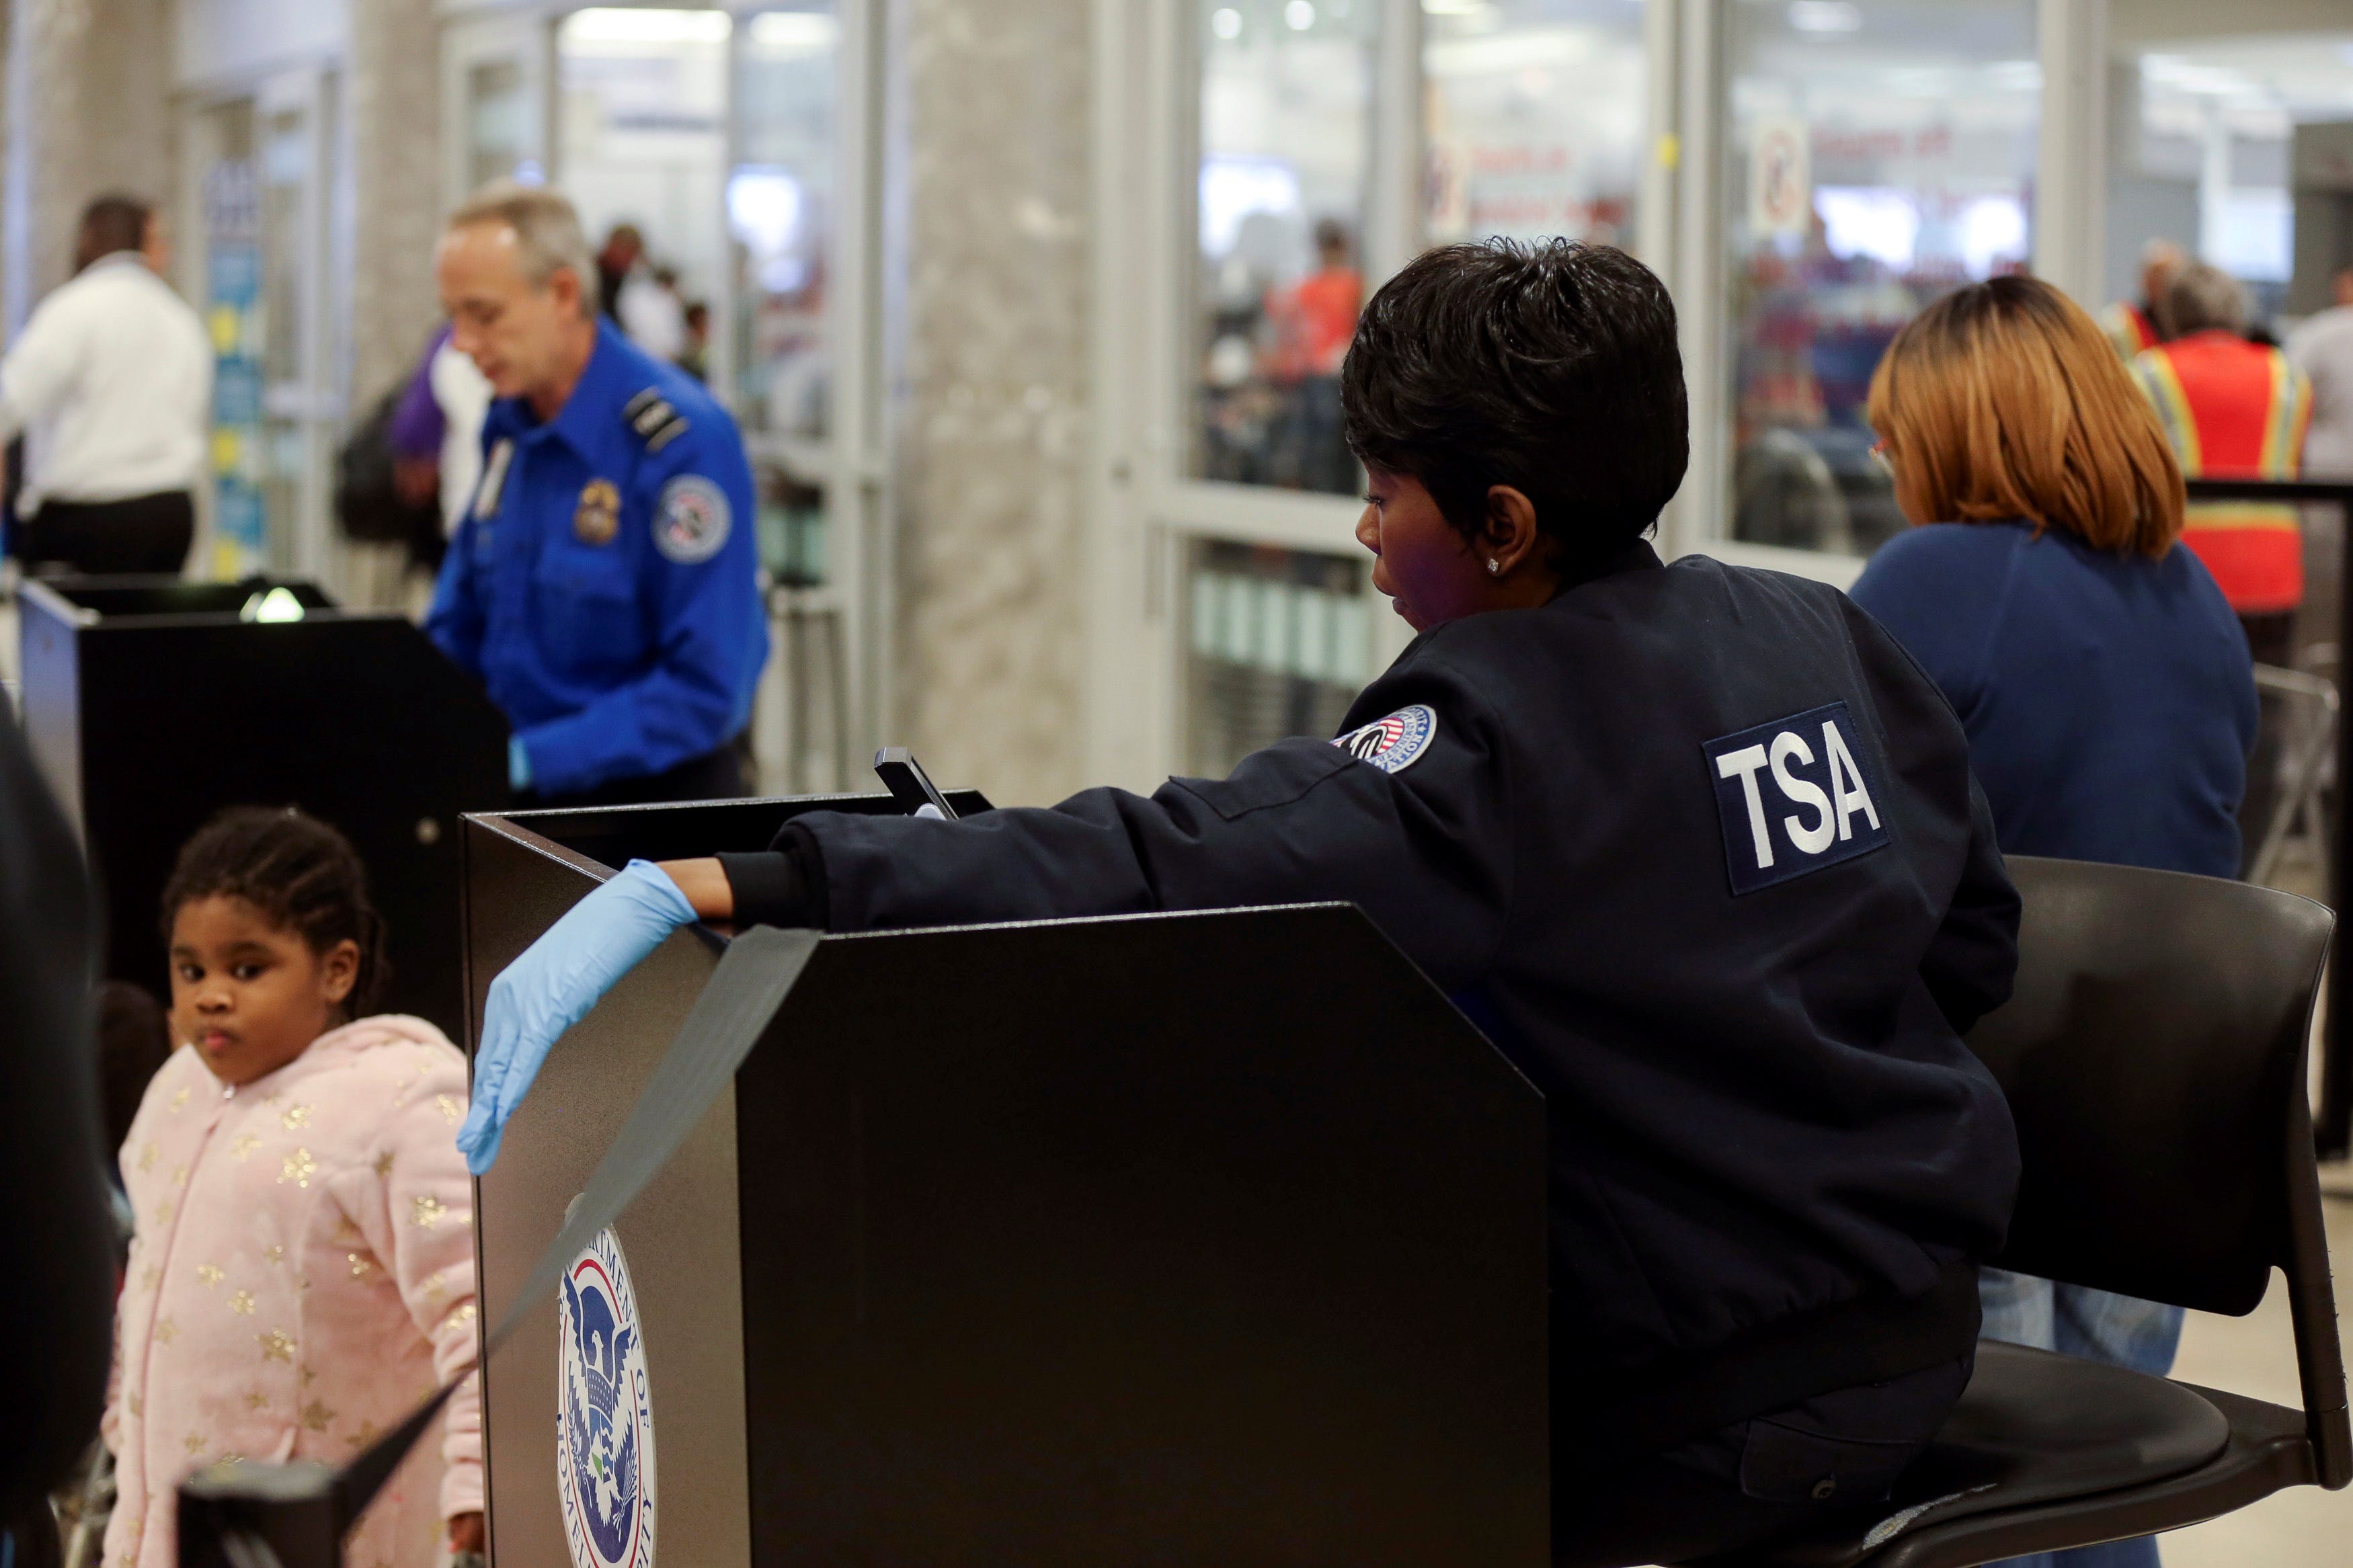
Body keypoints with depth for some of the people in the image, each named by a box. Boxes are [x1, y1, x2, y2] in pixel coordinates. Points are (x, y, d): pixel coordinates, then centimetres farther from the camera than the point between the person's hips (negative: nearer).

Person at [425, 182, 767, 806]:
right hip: (520, 796, 6)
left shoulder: (685, 440, -15)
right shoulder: (508, 425, 8)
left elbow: (706, 690, -18)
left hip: (654, 796, -6)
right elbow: (457, 627, 20)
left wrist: (523, 760, -21)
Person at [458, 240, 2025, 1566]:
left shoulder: (1493, 737, -24)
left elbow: (1148, 871, -35)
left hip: (1701, 1417, -8)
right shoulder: (1832, 638, 0)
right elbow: (1977, 944, 10)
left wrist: (698, 888, -40)